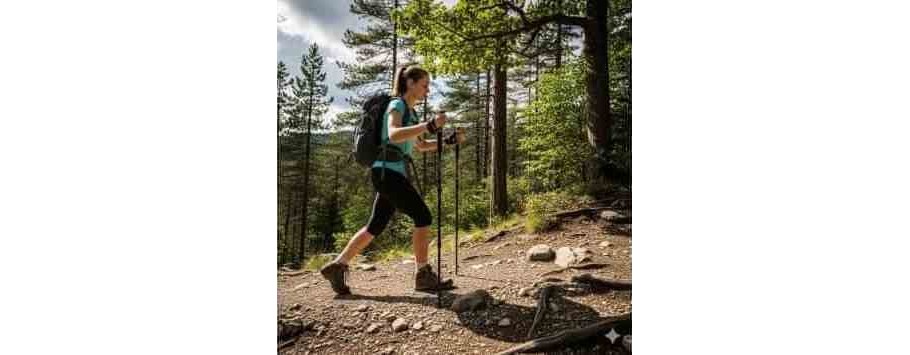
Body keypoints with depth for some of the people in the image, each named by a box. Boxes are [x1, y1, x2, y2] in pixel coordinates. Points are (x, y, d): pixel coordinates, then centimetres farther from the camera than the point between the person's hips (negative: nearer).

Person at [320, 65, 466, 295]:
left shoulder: (410, 111, 21)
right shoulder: (397, 105, -7)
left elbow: (421, 146, 28)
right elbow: (394, 135, -28)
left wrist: (450, 140, 16)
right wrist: (430, 125, -37)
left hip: (392, 174, 10)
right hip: (387, 171, -10)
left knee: (377, 225, 10)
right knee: (423, 216, -12)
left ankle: (337, 266, 17)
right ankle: (423, 276, -6)